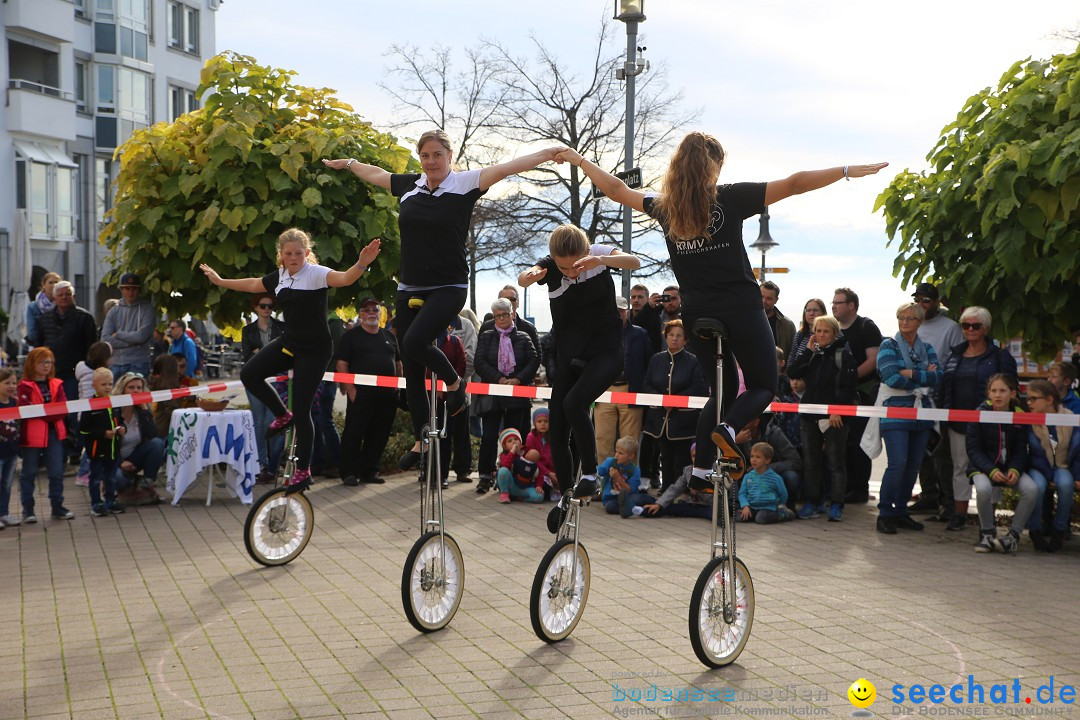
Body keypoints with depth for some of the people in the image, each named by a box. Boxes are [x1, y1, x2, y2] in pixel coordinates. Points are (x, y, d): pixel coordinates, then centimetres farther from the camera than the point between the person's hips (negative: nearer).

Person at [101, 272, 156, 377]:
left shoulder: (146, 308, 1)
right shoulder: (113, 312, 12)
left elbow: (142, 336, -11)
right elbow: (105, 339, 1)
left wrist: (118, 334, 0)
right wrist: (131, 341, -7)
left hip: (139, 365, -4)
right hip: (117, 364, 4)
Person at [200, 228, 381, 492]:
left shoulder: (315, 273, -15)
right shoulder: (279, 277, 7)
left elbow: (344, 278, -33)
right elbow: (252, 284, 25)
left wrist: (362, 264, -54)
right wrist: (219, 281, 35)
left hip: (315, 349, -7)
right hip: (289, 342, 7)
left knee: (301, 411, -6)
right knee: (249, 374, -5)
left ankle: (303, 471, 8)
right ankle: (282, 416, 17)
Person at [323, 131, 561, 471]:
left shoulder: (465, 183, -5)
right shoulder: (409, 185, 8)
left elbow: (506, 167, -15)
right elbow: (376, 174, 27)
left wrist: (547, 153, -24)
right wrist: (347, 163, 40)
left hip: (449, 288, -6)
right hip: (409, 289, 6)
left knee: (415, 341, -28)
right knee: (411, 370, 9)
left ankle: (454, 382, 2)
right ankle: (420, 440, 23)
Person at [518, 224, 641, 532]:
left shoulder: (599, 254, -14)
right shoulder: (549, 266, -12)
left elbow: (634, 262, -30)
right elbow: (522, 279, -31)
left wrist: (601, 260, -50)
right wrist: (530, 276, -57)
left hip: (605, 353, -4)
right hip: (569, 356, 4)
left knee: (574, 402, -29)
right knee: (557, 431, 3)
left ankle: (590, 472, -13)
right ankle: (566, 494, 23)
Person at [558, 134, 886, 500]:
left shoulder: (664, 207, 6)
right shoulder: (731, 198, -5)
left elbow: (615, 188, 17)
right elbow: (793, 184, -7)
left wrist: (577, 159, 31)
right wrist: (848, 171, -2)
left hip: (697, 314, 5)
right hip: (741, 309, -4)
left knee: (723, 390, 19)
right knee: (764, 385, 10)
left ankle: (701, 470, 10)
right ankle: (728, 428, -20)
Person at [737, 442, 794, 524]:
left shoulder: (775, 478, -2)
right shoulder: (748, 476, 5)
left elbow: (783, 495, 9)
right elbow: (742, 493, 3)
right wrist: (745, 506, -12)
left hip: (768, 507, -2)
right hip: (752, 507, 2)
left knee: (761, 518, -32)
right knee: (739, 517, -23)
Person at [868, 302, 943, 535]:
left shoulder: (926, 349, 14)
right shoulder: (888, 345, 0)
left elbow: (937, 377, -2)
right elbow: (892, 378, -14)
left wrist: (912, 374, -15)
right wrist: (925, 378, -7)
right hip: (895, 411, -5)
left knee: (914, 465, 6)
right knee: (898, 463, -14)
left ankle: (901, 511, 16)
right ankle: (885, 513, -5)